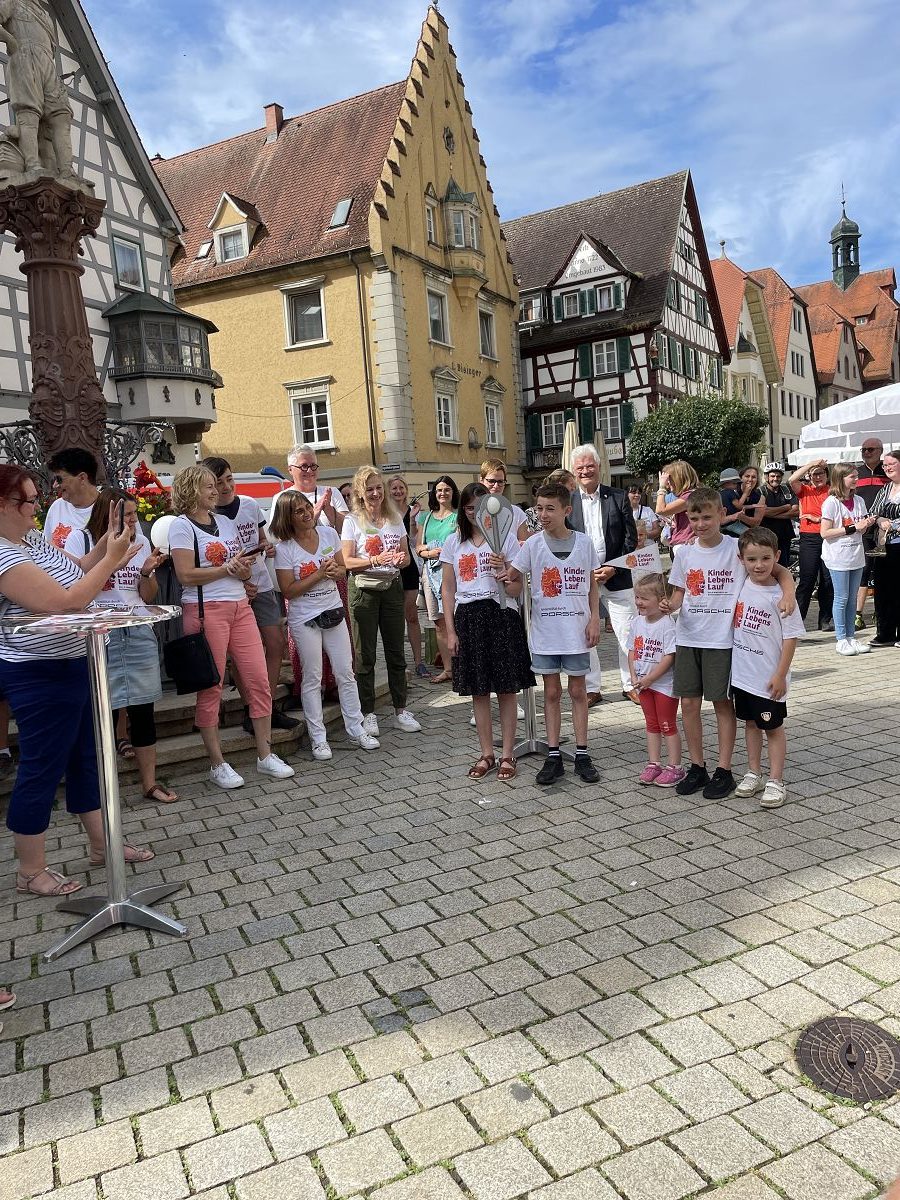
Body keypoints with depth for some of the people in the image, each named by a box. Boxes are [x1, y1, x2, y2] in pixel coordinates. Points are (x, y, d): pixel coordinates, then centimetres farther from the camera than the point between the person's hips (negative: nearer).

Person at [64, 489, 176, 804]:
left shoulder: (141, 541, 11)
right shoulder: (81, 538, 0)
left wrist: (147, 572, -6)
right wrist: (107, 541, -20)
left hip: (138, 631, 4)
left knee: (143, 708, 6)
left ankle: (149, 782, 16)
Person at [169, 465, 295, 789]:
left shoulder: (226, 523, 17)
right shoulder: (181, 525, -3)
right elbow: (185, 575, -13)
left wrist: (244, 569, 0)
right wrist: (228, 569, -11)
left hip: (240, 607, 6)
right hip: (205, 610, -6)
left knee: (259, 680, 3)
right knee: (210, 688, 0)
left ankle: (265, 754, 13)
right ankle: (217, 764, 11)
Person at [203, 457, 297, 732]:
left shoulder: (250, 505, 4)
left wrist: (268, 549, -6)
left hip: (261, 585, 5)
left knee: (277, 645, 5)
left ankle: (270, 707, 16)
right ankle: (251, 710, 14)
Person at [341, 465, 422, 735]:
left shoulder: (395, 519, 9)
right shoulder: (353, 521, -2)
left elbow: (406, 555, 12)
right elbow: (347, 561, -8)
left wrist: (401, 559, -12)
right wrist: (376, 560, -23)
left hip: (392, 588, 3)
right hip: (364, 589, -3)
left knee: (396, 652, 8)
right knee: (365, 655, 2)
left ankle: (401, 711, 17)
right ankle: (368, 714, 11)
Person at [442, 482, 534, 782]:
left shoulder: (506, 538, 0)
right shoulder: (453, 543, 6)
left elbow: (516, 590, -3)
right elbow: (448, 589, 8)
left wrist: (502, 569, -23)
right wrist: (450, 631, 2)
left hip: (501, 616, -2)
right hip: (468, 618, 2)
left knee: (506, 690, 2)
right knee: (478, 691, 8)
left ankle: (507, 755, 14)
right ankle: (487, 754, 20)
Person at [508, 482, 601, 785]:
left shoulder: (584, 542, -1)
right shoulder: (533, 544, -2)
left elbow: (592, 584, 6)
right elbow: (512, 576, -3)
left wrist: (595, 619, 0)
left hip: (577, 631, 0)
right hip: (545, 632, 0)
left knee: (577, 690, 8)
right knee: (551, 692, 8)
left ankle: (581, 754, 17)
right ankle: (553, 756, 15)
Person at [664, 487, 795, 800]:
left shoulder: (738, 549, -7)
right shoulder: (684, 553, 4)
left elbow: (780, 571, -2)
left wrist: (788, 593, -21)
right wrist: (671, 605, -10)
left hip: (722, 639, -4)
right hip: (688, 638, 4)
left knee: (722, 703, 5)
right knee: (689, 703, 6)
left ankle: (724, 771, 16)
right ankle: (697, 767, 20)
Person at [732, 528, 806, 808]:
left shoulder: (779, 595, -17)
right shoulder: (741, 586, -1)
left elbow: (791, 637, -14)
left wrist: (780, 675, -15)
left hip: (768, 678, -5)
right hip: (742, 672, 5)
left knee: (773, 728, 7)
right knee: (750, 723, 17)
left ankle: (775, 782, 16)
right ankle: (754, 774, 31)